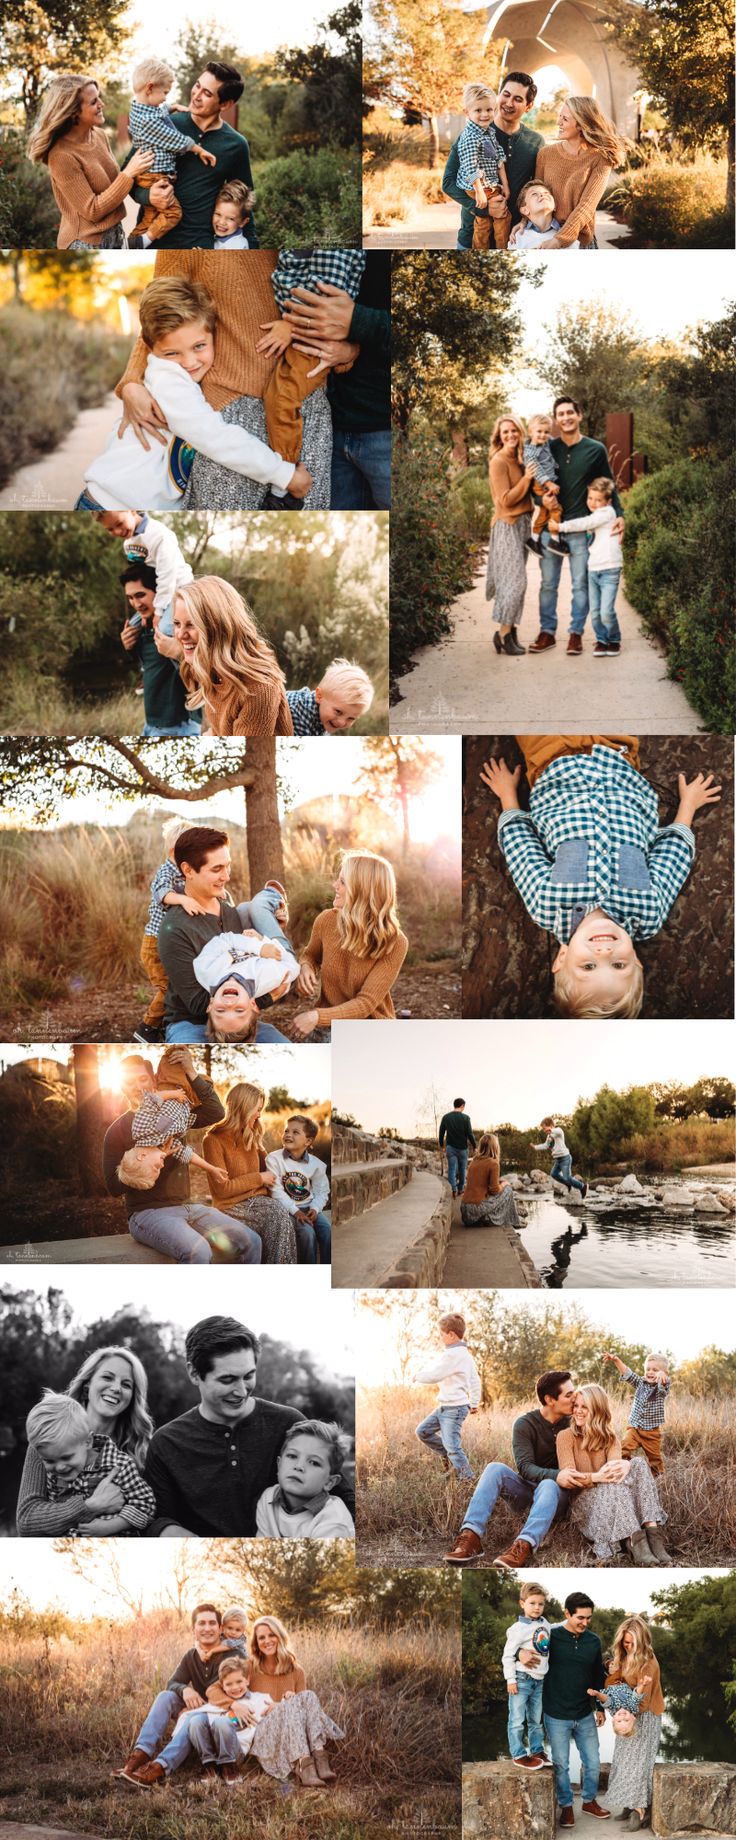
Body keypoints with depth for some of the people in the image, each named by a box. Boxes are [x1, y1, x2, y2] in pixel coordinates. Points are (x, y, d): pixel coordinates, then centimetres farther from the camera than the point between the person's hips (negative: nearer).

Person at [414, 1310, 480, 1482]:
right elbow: (475, 1379, 21)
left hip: (454, 1409, -11)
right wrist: (474, 1402, 27)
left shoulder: (452, 1355, -20)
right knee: (422, 1431, 13)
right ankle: (446, 1455, 21)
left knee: (453, 1447, -11)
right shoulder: (465, 1353, 13)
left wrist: (418, 1377, 0)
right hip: (445, 1407, 11)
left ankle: (469, 1480, -6)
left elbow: (434, 1376, -20)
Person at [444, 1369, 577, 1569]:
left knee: (548, 1486, -37)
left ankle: (523, 1546, -61)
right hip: (526, 1488, 1)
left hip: (557, 1491, -1)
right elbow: (525, 1467, -18)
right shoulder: (525, 1424, -6)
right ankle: (471, 1536, -41)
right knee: (495, 1469, -27)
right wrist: (555, 1475, -37)